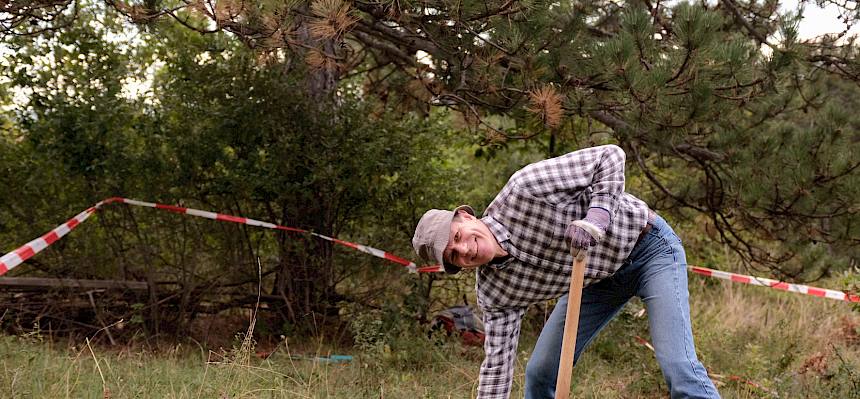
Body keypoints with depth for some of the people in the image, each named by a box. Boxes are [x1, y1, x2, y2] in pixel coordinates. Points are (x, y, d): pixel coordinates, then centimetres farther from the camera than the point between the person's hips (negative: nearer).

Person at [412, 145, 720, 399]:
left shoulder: (524, 188, -29)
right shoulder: (493, 291, -13)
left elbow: (610, 156, -22)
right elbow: (497, 365, -9)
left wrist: (596, 214, -36)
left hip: (647, 246, -6)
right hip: (597, 276, 6)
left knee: (678, 367, -19)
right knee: (540, 371, 2)